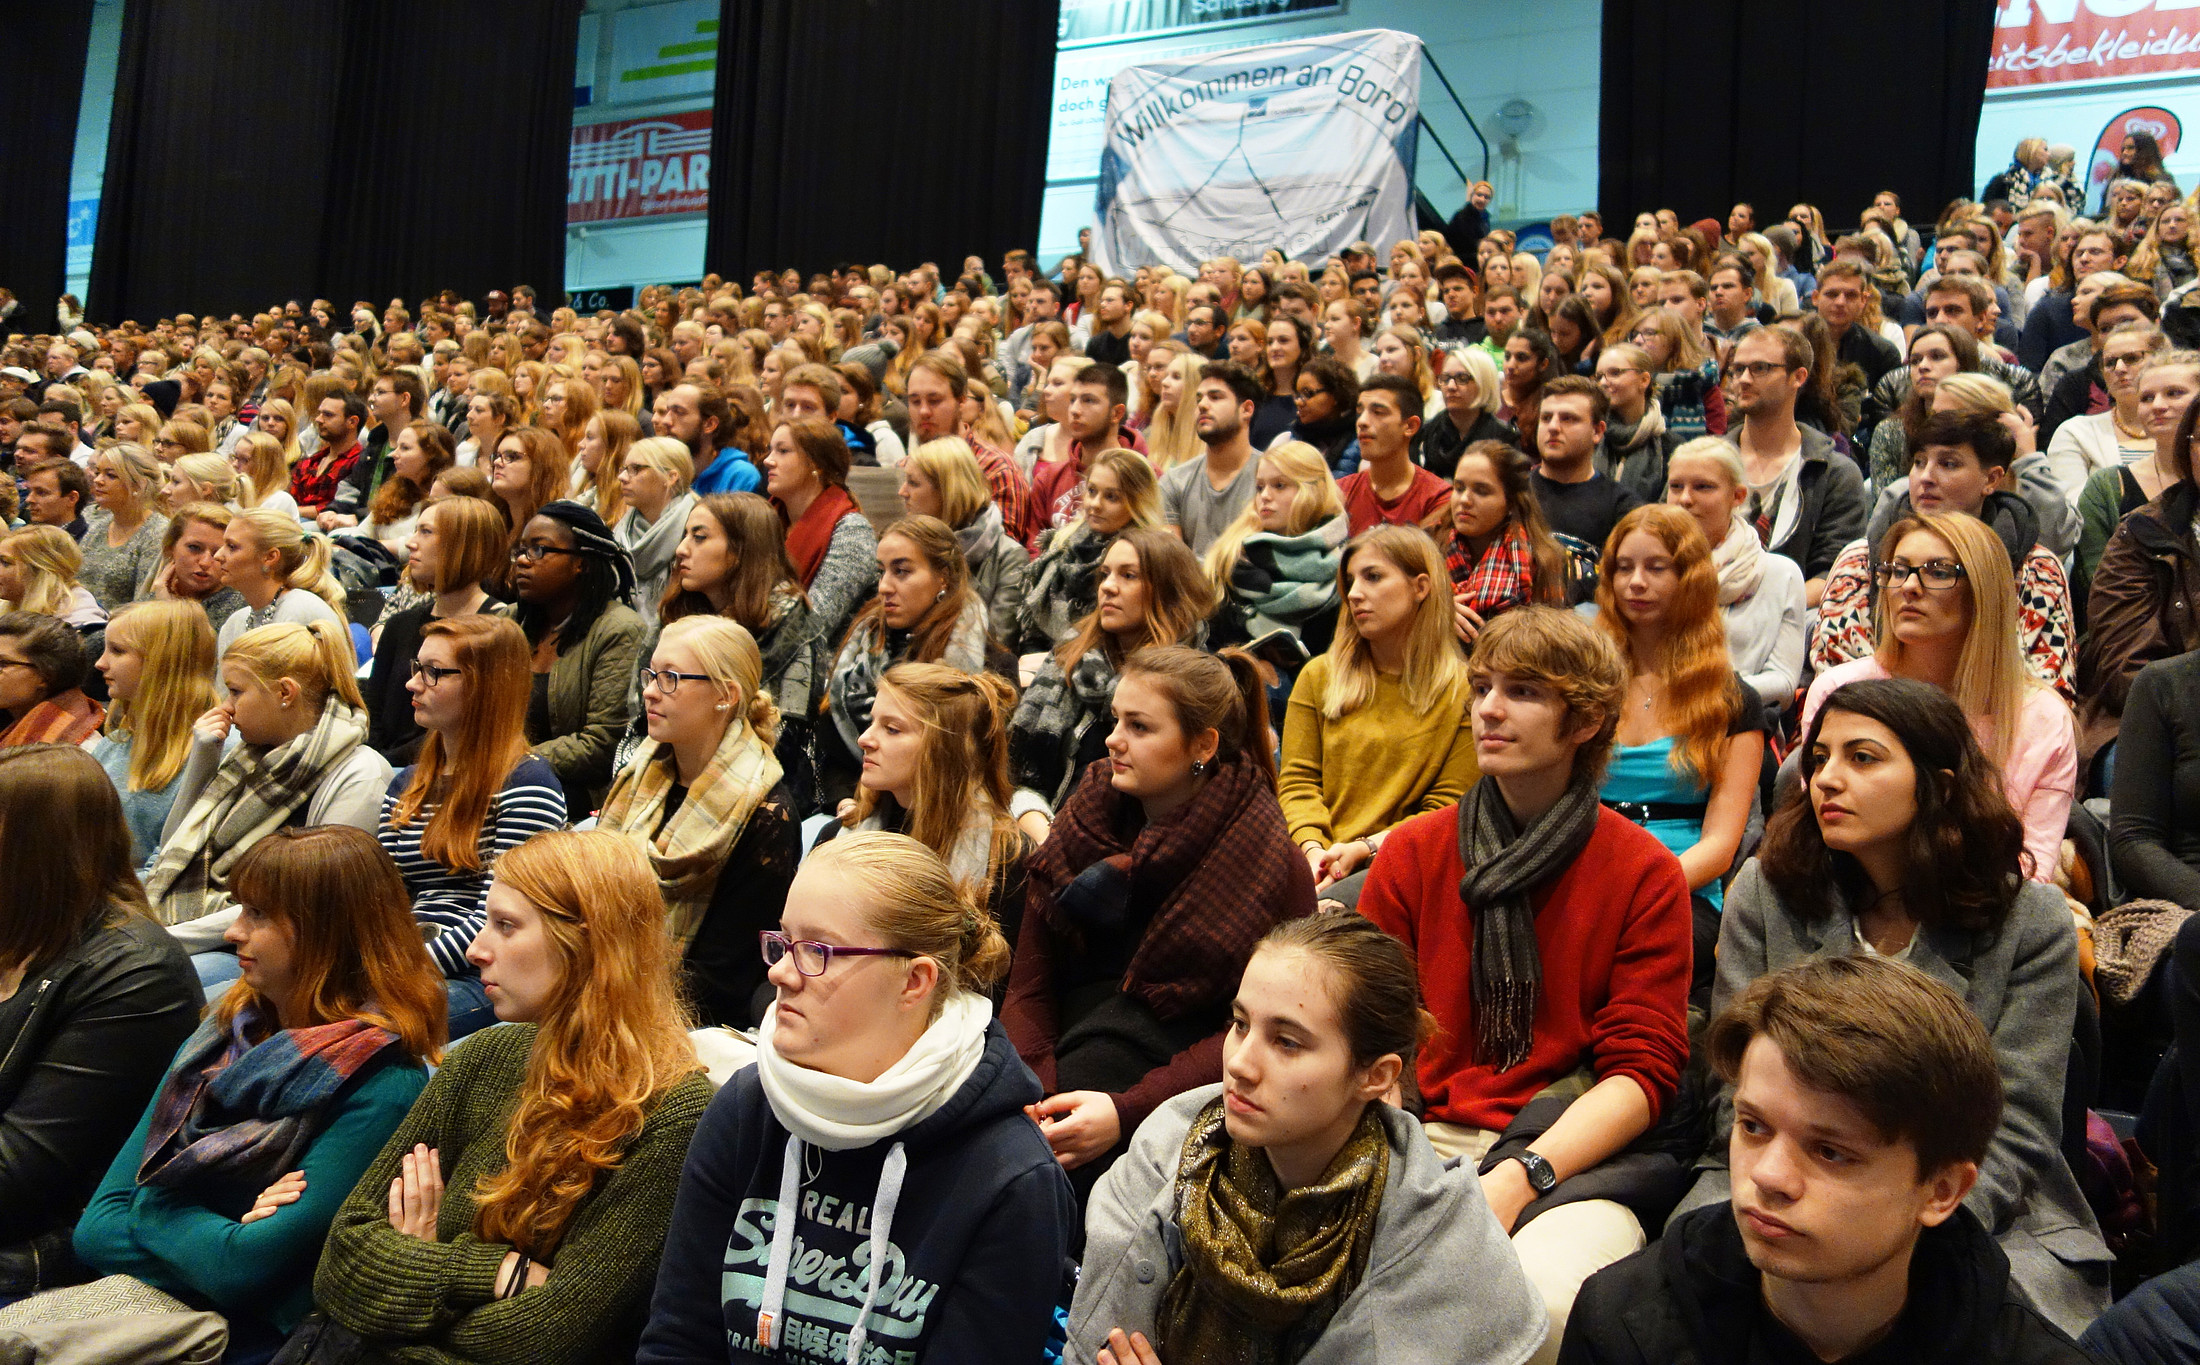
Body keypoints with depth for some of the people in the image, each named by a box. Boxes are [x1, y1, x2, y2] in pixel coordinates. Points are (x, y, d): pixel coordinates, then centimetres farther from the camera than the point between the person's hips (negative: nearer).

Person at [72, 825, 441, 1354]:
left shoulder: (379, 1084, -13)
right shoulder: (218, 1040, 8)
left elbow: (241, 1271, -17)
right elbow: (94, 1228, 5)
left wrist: (153, 1208, -2)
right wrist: (223, 1236, -11)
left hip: (249, 1339, -6)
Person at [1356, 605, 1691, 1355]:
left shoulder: (1646, 876, 3)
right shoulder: (1412, 852, 11)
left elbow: (1644, 1070, -2)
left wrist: (1518, 1178, -16)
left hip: (1568, 1156, -2)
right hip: (1414, 1140, 3)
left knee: (1545, 1302, -36)